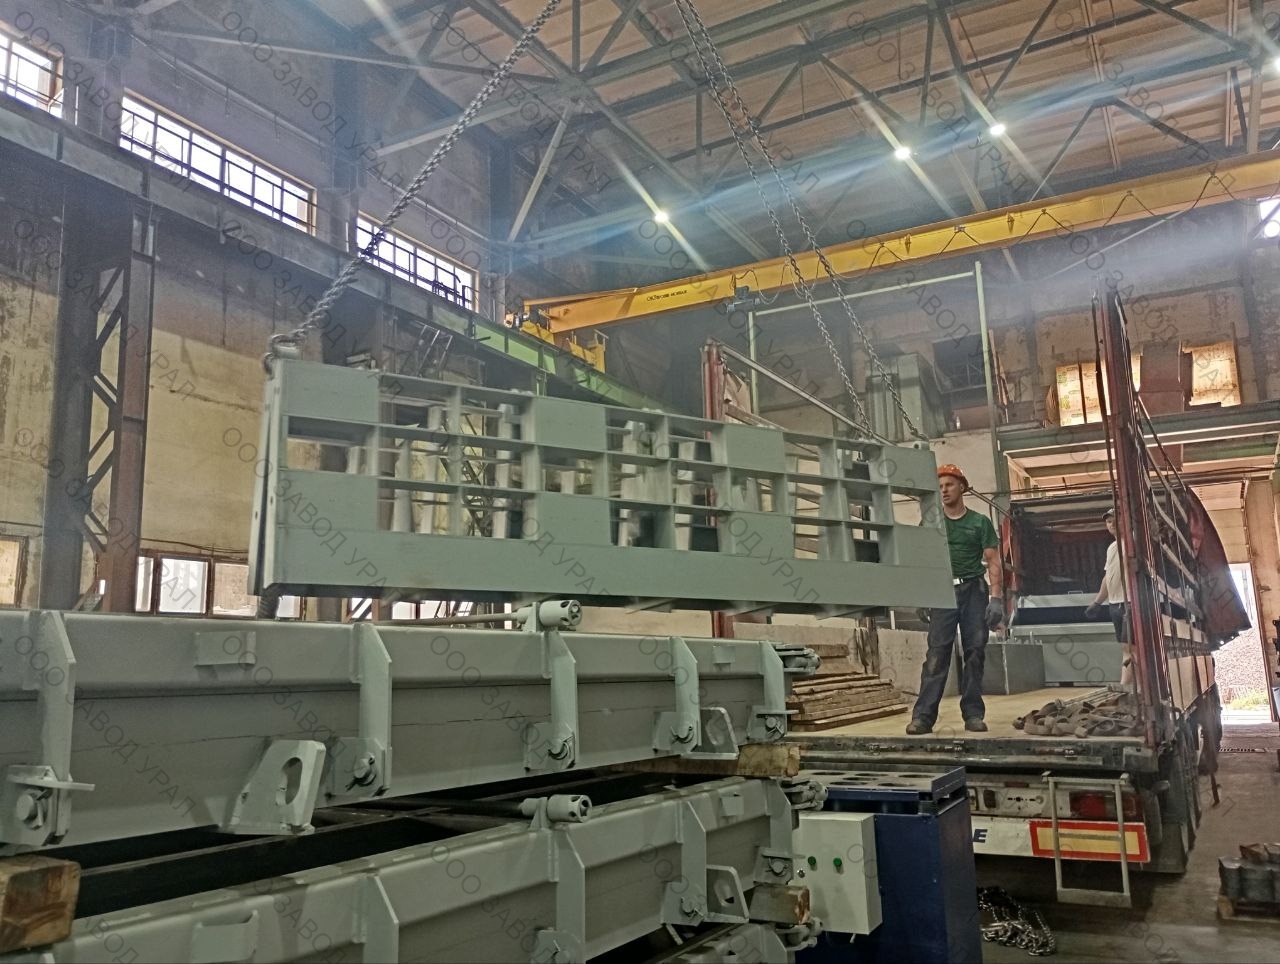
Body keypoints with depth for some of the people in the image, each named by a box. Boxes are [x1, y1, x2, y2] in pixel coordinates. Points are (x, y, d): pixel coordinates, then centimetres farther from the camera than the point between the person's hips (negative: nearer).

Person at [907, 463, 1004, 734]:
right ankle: (923, 716, -11)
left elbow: (993, 563, 3)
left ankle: (973, 714, 9)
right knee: (937, 652, -8)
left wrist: (996, 599, -7)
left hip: (974, 591, 0)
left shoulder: (980, 523, 8)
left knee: (975, 651, 1)